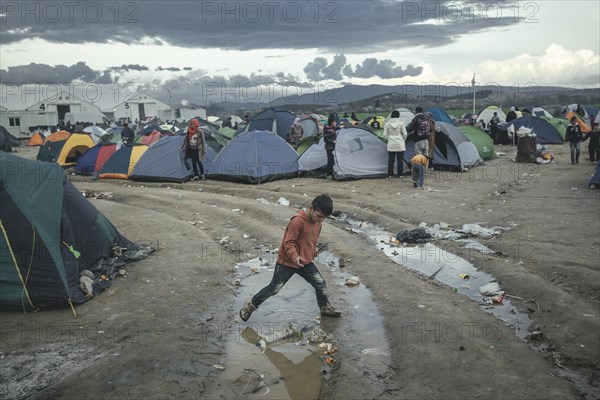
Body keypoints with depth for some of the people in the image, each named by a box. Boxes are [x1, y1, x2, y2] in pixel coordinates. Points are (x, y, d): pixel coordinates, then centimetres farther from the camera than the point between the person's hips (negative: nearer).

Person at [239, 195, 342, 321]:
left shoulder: (318, 221, -2)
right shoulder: (297, 221, -27)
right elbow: (288, 243, -24)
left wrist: (313, 249, 6)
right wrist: (295, 257, -37)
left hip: (305, 262, 7)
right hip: (287, 262, -7)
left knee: (321, 284, 9)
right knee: (273, 289, 3)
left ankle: (325, 308, 32)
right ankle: (250, 305, 21)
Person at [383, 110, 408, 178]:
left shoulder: (387, 123, -1)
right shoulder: (401, 123, -4)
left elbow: (385, 134, 0)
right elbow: (405, 134, -2)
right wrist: (403, 139, 16)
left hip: (391, 144, 1)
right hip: (400, 144, -1)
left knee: (391, 160, 5)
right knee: (400, 160, 6)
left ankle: (390, 175, 5)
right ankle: (400, 174, 10)